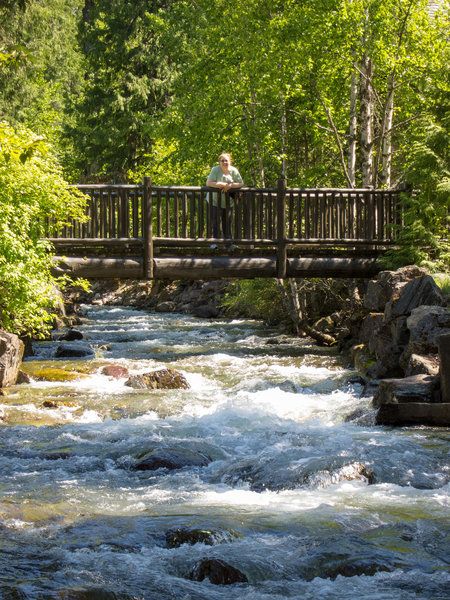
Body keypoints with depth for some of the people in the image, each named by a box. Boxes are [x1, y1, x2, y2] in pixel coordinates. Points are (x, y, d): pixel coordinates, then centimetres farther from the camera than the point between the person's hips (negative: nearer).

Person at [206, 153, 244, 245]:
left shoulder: (234, 171, -4)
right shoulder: (215, 170, -13)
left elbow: (241, 183, -5)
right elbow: (208, 183, -19)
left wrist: (230, 185, -22)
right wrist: (222, 185, -27)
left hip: (228, 202, 3)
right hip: (215, 200, -3)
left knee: (227, 222, 6)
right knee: (216, 221, -6)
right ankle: (214, 242, 0)